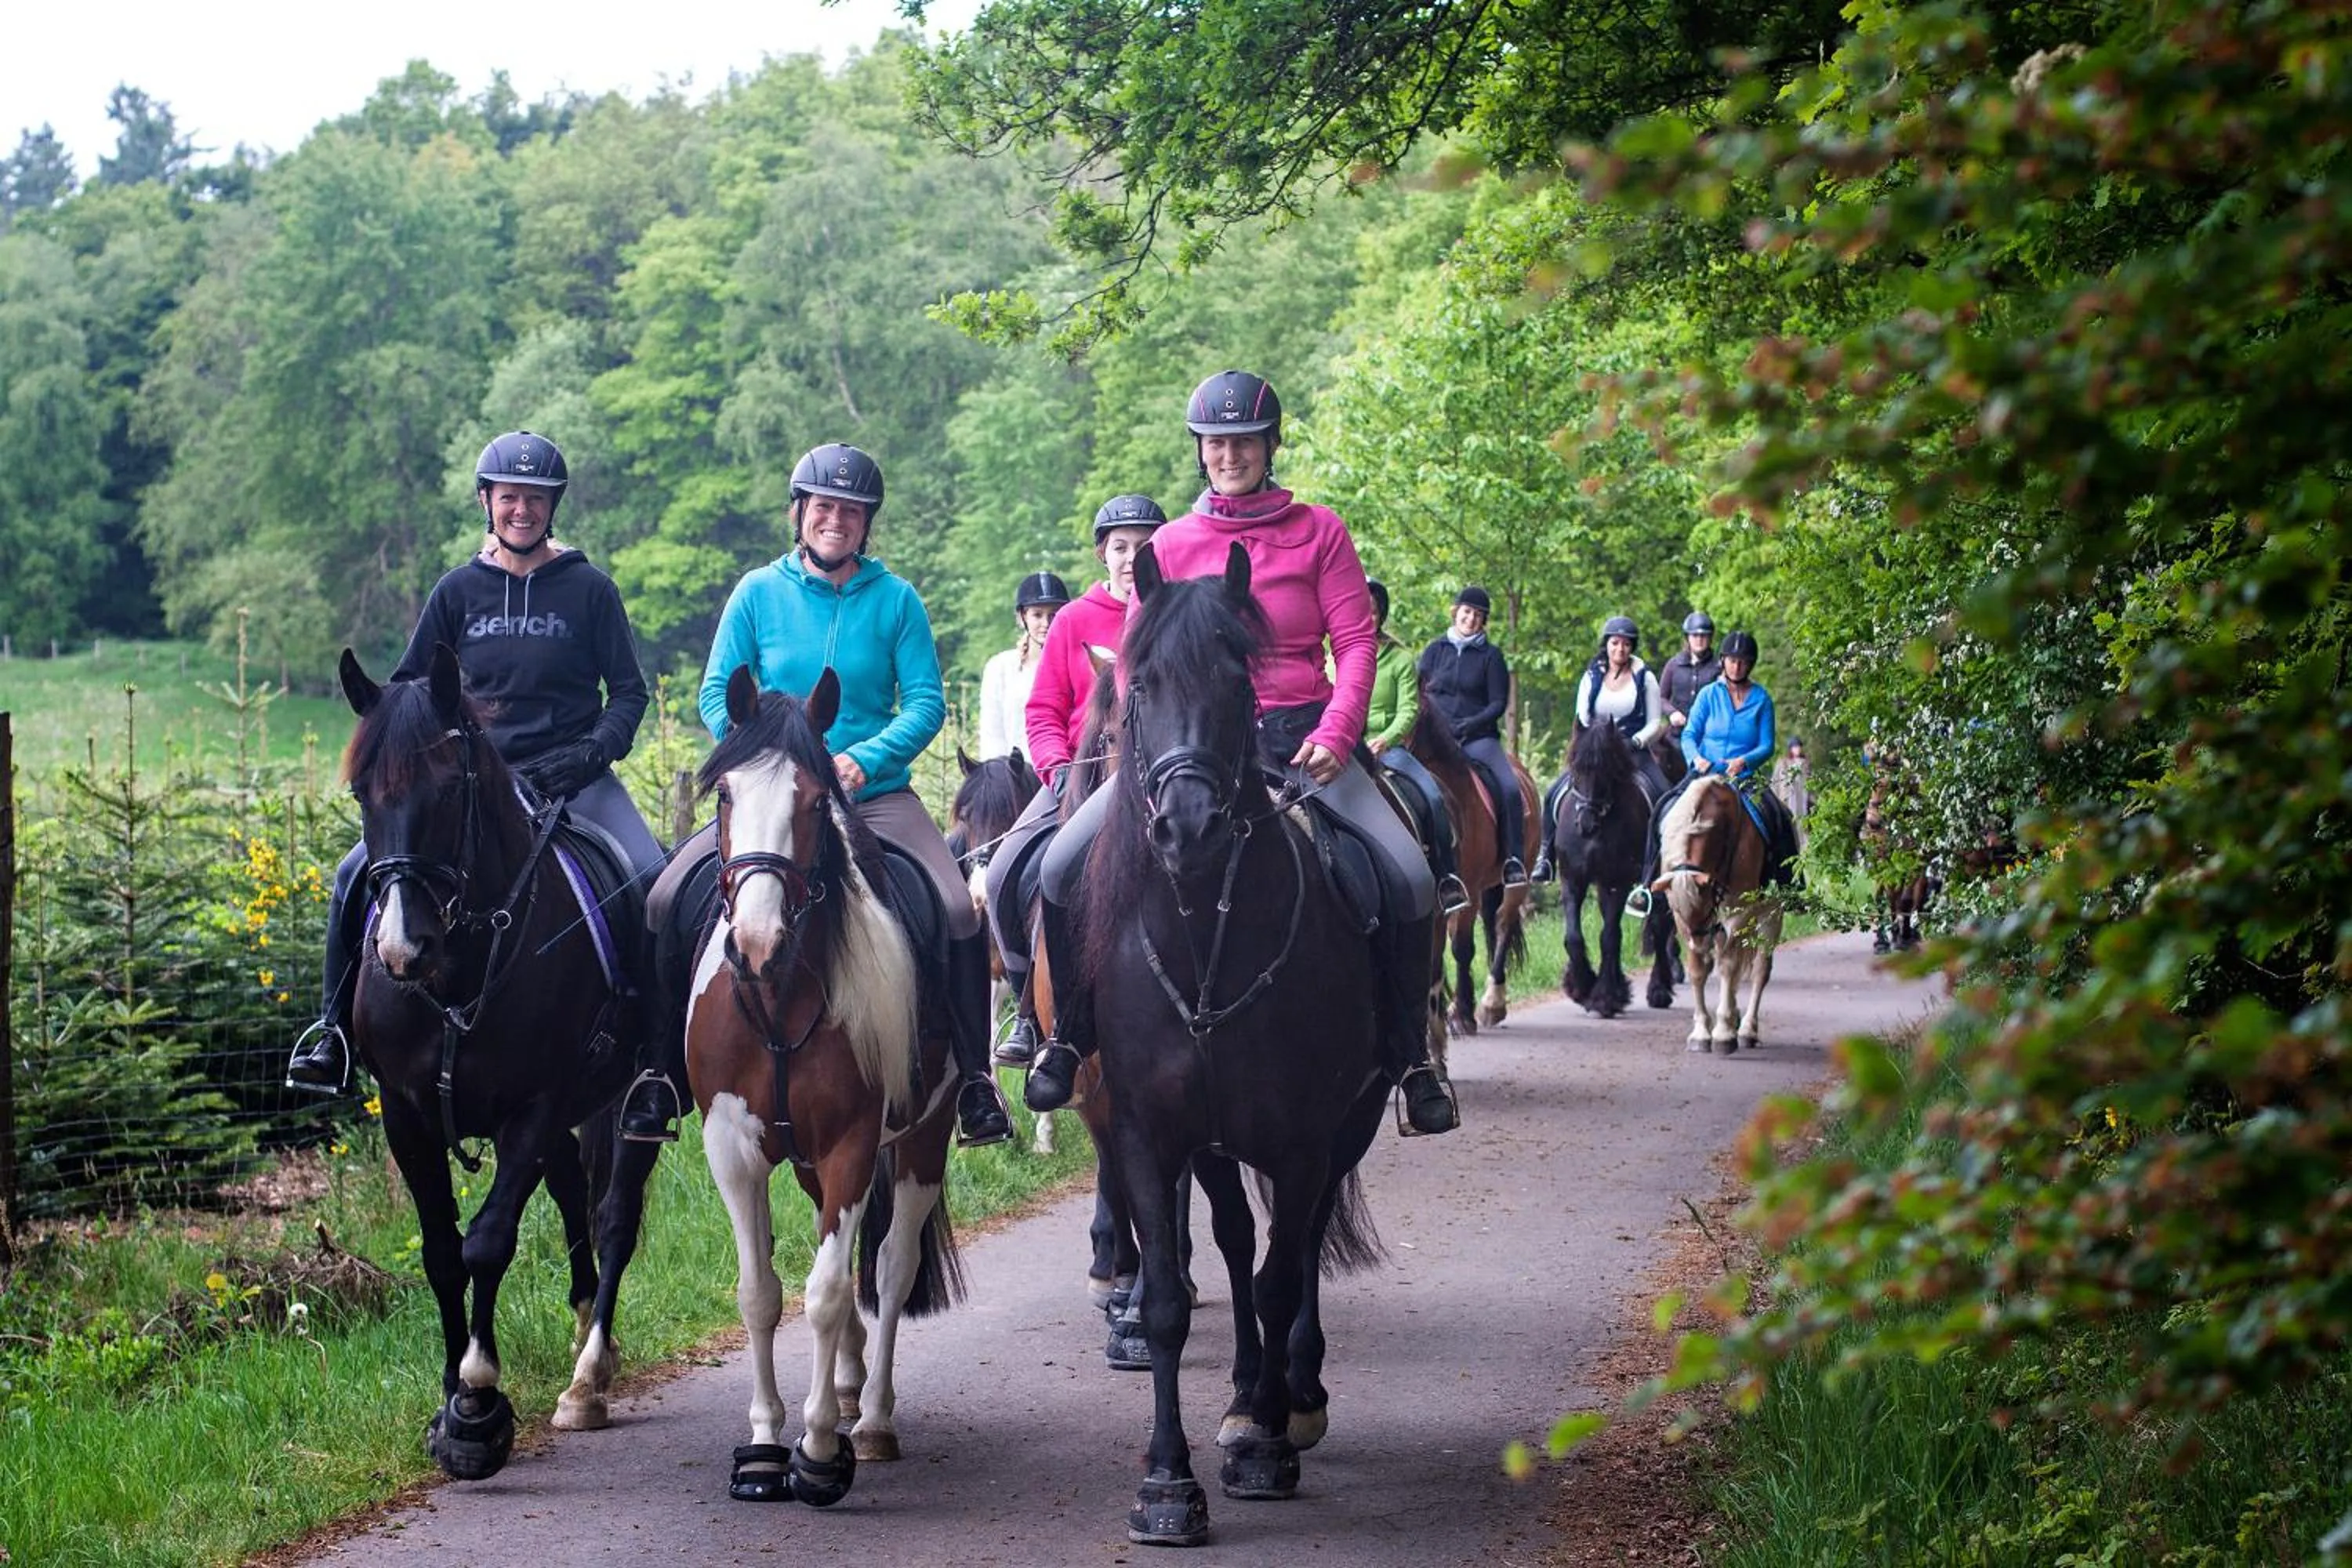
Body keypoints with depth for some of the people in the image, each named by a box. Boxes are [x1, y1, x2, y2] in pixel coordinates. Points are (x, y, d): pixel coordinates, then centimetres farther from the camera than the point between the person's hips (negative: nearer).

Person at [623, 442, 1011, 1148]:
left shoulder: (896, 600, 2)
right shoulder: (758, 593, 3)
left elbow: (927, 703, -1)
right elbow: (718, 693, 3)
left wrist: (866, 759, -17)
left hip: (874, 795, -1)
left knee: (958, 911, -21)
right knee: (666, 901, -15)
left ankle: (973, 1077, -7)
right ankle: (660, 1071, -1)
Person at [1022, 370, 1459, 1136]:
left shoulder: (1318, 532, 4)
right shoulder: (1171, 545, 8)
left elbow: (1356, 641, 0)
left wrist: (1335, 735, -15)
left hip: (1301, 736, -1)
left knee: (1410, 878, -21)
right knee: (1065, 866, -16)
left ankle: (1410, 1056, -4)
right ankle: (1070, 1036, 4)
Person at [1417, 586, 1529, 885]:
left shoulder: (1491, 656, 8)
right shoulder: (1435, 651, 13)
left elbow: (1498, 703, 2)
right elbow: (1420, 694, 12)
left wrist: (1471, 724, -13)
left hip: (1479, 737, -1)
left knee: (1510, 787, -25)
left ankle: (1514, 861, -19)